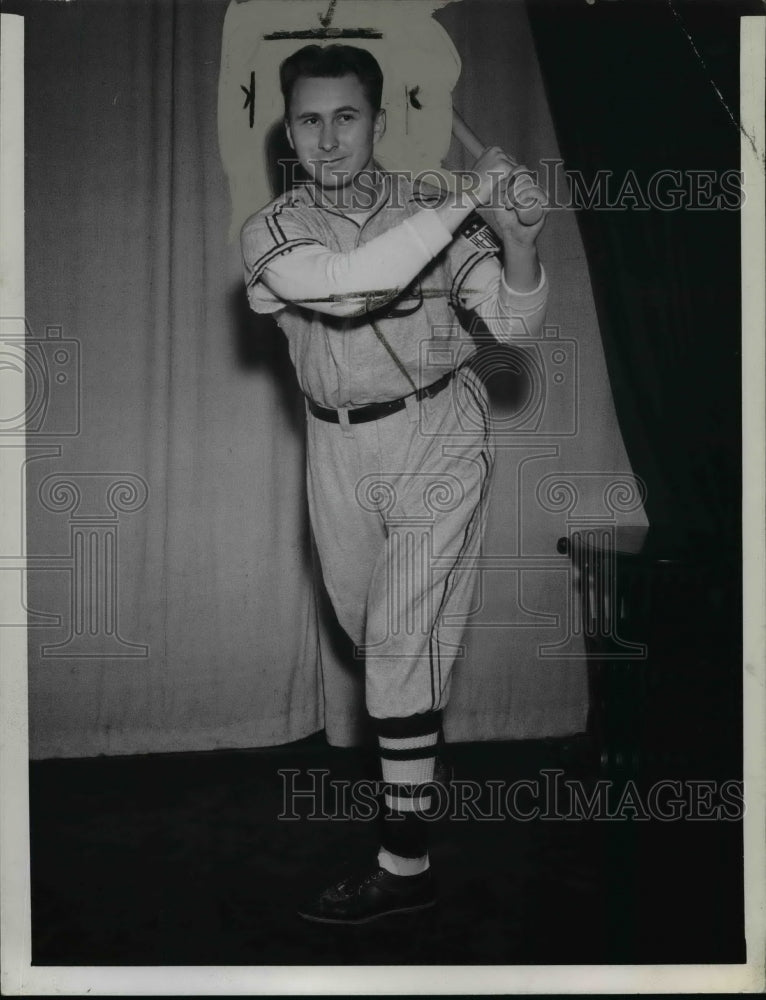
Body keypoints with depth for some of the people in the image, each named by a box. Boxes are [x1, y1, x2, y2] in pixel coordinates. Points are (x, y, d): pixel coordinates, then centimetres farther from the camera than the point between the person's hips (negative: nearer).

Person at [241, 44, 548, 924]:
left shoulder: (433, 208, -7)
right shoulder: (272, 232, -7)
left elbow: (514, 323, -13)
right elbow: (346, 282, -28)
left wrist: (516, 235, -33)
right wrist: (463, 207, -31)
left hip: (437, 436, -3)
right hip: (340, 447, 3)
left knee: (401, 636, -9)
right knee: (364, 623, 18)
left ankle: (405, 860, -4)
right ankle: (417, 728, 51)